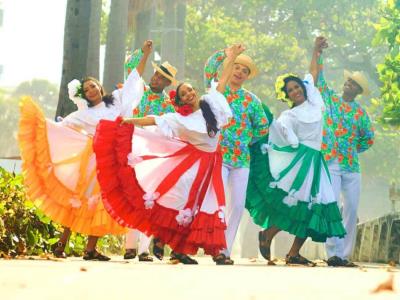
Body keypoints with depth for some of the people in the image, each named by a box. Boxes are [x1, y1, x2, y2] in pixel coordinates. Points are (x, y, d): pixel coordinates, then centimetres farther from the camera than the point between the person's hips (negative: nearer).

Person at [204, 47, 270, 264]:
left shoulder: (251, 100, 12)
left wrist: (246, 139, 10)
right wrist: (228, 52, -13)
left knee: (237, 206, 1)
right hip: (217, 155, -4)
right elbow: (210, 67, -11)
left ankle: (226, 250, 8)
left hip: (241, 158, 4)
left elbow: (263, 126, 18)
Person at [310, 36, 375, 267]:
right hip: (329, 163, -3)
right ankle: (334, 254, -14)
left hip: (351, 166, 3)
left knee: (351, 209, 0)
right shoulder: (330, 98, 8)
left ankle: (345, 255, 6)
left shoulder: (360, 112, 12)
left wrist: (354, 150, 10)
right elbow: (316, 77, -1)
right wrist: (317, 53, -10)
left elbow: (369, 138, 22)